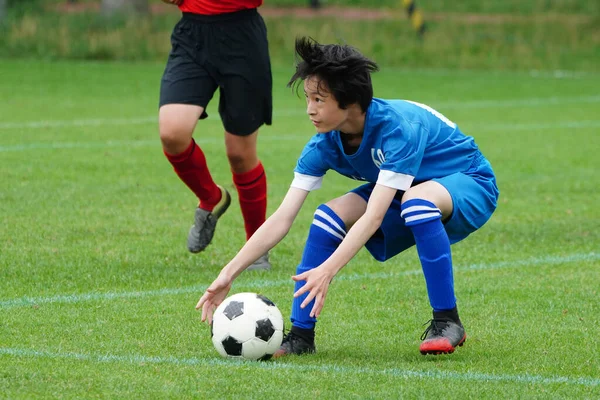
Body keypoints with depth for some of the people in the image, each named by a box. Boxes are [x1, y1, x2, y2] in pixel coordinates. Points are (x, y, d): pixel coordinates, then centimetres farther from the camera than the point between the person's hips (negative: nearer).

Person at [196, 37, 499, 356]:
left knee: (415, 198, -39)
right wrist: (227, 275, -24)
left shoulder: (399, 127, -35)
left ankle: (446, 321, -27)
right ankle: (301, 335, -11)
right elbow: (281, 219, -16)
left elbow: (373, 216, -41)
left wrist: (327, 270, -49)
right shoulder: (326, 144, -15)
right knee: (330, 214, -19)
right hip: (403, 196, 6)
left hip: (469, 186, -6)